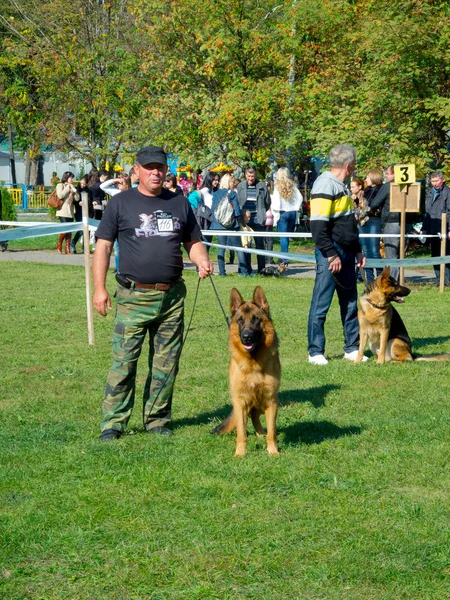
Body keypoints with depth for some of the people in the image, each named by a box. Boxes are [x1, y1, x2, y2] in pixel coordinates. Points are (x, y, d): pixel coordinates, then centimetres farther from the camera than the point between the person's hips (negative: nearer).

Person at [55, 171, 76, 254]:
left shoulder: (71, 186, 20)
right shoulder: (60, 185, 2)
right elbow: (60, 195, -15)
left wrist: (74, 189, 2)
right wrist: (67, 188, -6)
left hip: (70, 211, 6)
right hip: (63, 211, -6)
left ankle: (67, 248, 2)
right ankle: (59, 245, 2)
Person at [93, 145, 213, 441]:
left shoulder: (179, 203, 12)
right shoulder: (121, 203, 2)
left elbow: (194, 241, 19)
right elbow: (103, 246, 1)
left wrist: (202, 260, -4)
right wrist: (99, 288, -6)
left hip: (173, 296, 4)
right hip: (133, 296, -3)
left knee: (166, 364, 8)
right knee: (123, 362, -5)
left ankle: (157, 419, 19)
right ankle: (114, 422, 3)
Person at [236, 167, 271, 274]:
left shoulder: (262, 186, 1)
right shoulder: (241, 186, 7)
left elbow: (268, 202, 11)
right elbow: (237, 201, 14)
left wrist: (261, 213, 10)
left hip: (258, 220, -2)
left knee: (259, 243, 0)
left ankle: (261, 268, 3)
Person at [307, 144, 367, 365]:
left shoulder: (342, 186, 16)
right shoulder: (325, 184, -14)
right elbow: (318, 225, -20)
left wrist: (357, 250, 19)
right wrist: (331, 254, -22)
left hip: (346, 254, 9)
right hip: (330, 254, -9)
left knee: (350, 303, 12)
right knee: (321, 304, -3)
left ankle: (352, 348, 20)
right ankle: (315, 352, 2)